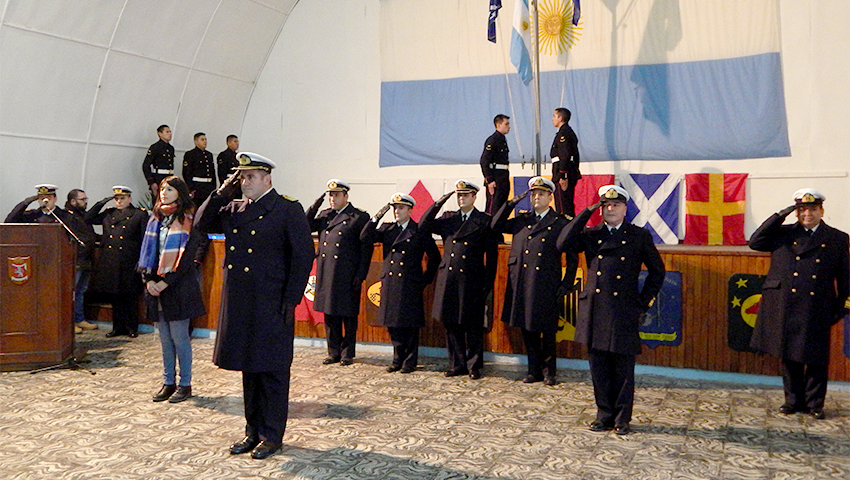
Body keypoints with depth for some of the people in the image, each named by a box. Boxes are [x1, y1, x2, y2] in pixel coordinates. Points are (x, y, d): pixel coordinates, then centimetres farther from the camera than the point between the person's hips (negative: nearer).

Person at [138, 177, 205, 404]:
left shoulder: (188, 219, -6)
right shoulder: (155, 218, 13)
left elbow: (186, 256, -12)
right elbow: (147, 250, 12)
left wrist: (166, 282, -15)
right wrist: (148, 279, -2)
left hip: (179, 287, -6)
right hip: (156, 286, 6)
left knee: (179, 336, -2)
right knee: (165, 338, 11)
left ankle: (185, 384, 9)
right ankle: (168, 382, 20)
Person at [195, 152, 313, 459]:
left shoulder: (288, 209, -6)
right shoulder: (233, 209, 13)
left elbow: (303, 256, -10)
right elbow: (201, 224, 13)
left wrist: (291, 300, -13)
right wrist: (222, 193, 2)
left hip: (271, 305, -6)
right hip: (239, 304, 6)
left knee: (272, 371, 3)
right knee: (249, 369, 14)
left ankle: (272, 435, 15)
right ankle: (253, 431, 26)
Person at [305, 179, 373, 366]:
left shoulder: (359, 217, -2)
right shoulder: (324, 215, 15)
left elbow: (366, 248, -5)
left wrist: (360, 275, -10)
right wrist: (314, 207, -2)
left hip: (347, 276, -5)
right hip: (326, 275, 5)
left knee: (348, 315, 3)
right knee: (330, 315, 10)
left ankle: (347, 353, 13)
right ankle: (334, 352, 20)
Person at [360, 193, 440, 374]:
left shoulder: (420, 231, -1)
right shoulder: (387, 229, 11)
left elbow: (434, 256, 3)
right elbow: (365, 237, 0)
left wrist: (426, 279, 1)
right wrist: (377, 217, -7)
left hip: (410, 286, -4)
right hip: (389, 284, 4)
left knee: (410, 325, 2)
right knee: (392, 324, 8)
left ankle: (410, 362, 13)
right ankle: (398, 359, 21)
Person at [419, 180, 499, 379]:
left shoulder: (485, 221, 1)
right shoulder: (448, 218, 13)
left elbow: (491, 255, 1)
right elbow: (423, 226, 4)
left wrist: (488, 284, -4)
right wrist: (439, 203, -3)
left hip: (471, 281, -4)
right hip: (448, 280, 4)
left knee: (473, 326, 3)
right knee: (451, 324, 9)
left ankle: (474, 365, 15)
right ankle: (457, 364, 20)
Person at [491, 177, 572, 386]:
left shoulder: (560, 223, 2)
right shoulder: (521, 220, 13)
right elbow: (495, 226, 12)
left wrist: (566, 283, -4)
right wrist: (510, 203, 3)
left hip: (546, 286, -4)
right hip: (522, 285, 4)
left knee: (547, 331, 4)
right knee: (527, 329, 9)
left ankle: (549, 372, 18)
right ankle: (534, 371, 20)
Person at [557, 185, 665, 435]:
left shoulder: (639, 236, 5)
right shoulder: (591, 235, 9)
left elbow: (657, 271, 11)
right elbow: (563, 243, -8)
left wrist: (643, 301, 4)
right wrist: (586, 213, -5)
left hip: (624, 312, -2)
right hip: (594, 310, 2)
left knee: (623, 369, 4)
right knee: (598, 366, 8)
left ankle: (622, 419, 17)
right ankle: (605, 416, 21)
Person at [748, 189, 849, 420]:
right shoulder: (783, 234, 9)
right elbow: (755, 242, -4)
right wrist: (780, 216, -5)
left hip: (817, 311, -1)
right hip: (785, 308, 1)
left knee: (816, 359, 4)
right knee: (789, 357, 9)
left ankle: (815, 404, 18)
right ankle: (793, 400, 21)